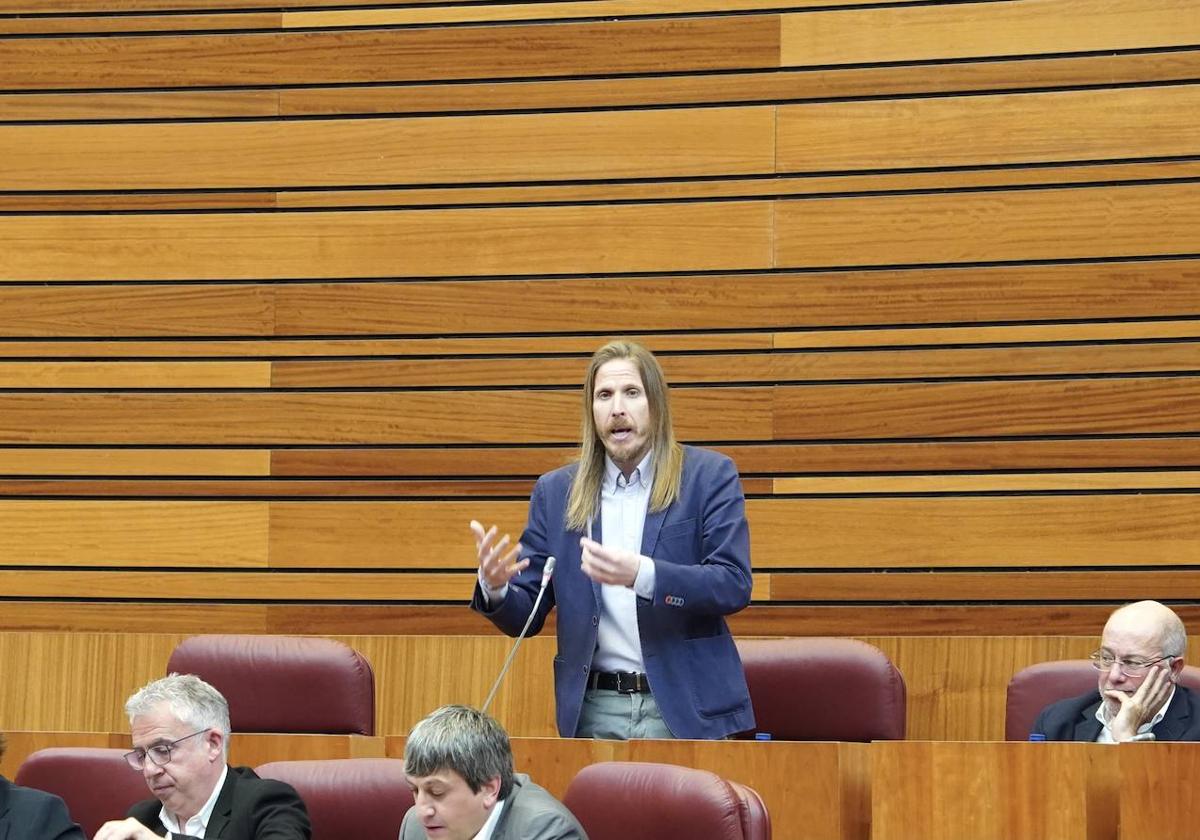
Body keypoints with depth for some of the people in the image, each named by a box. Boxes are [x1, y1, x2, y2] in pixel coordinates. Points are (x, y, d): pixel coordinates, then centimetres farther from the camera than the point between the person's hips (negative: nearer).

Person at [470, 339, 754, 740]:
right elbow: (525, 616, 11)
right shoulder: (556, 491, 11)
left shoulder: (709, 475, 2)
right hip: (595, 712, 2)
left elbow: (734, 584, -8)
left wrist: (641, 574, -24)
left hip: (684, 708, -2)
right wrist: (495, 586, -14)